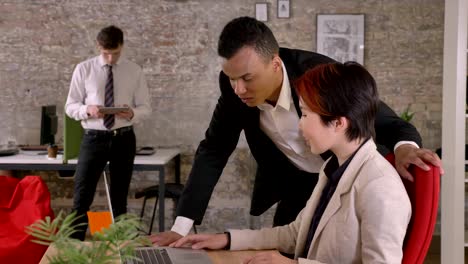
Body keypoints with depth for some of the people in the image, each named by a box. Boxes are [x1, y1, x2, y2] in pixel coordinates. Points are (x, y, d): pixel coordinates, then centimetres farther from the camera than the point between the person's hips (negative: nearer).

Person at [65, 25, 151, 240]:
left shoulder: (134, 71, 2)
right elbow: (70, 106, 1)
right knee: (82, 197, -4)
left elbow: (145, 108, 3)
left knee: (119, 198, 13)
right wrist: (87, 110, -22)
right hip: (94, 138, -1)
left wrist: (132, 113, -20)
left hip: (123, 139, 2)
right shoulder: (84, 69, -1)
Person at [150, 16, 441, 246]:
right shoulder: (235, 86, -19)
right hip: (296, 182, 4)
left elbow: (385, 120, -24)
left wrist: (405, 146, -49)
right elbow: (214, 150, -11)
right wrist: (181, 227, -16)